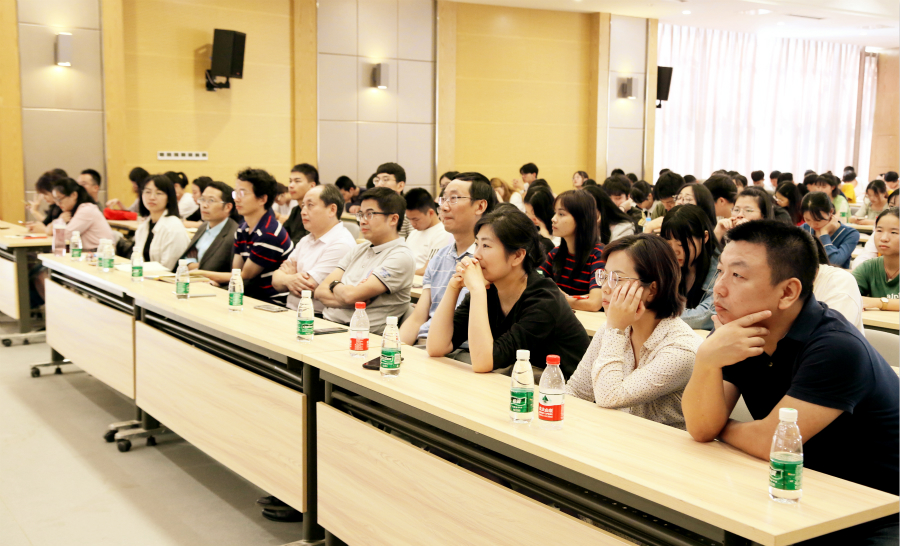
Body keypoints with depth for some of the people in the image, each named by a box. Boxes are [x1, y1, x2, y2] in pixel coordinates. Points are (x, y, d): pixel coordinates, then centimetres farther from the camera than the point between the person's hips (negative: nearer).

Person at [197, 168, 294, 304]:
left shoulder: (269, 234, -18)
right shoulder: (242, 229, 11)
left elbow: (245, 276, -11)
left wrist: (201, 274, -6)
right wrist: (213, 280, -12)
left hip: (273, 302, -8)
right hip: (255, 296, 8)